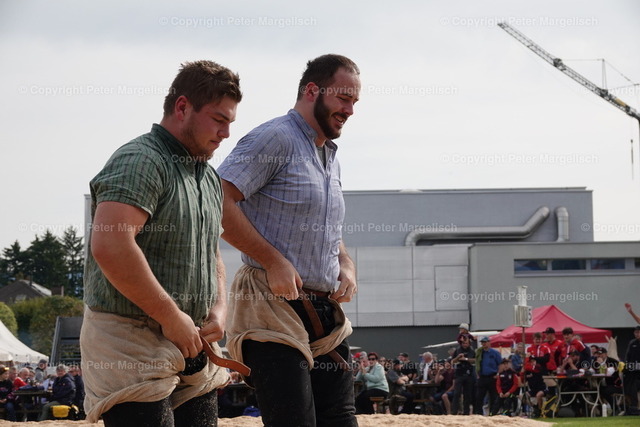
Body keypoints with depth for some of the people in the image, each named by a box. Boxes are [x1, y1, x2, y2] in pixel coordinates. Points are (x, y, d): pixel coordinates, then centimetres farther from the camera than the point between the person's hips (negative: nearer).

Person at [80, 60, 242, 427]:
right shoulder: (141, 161, -12)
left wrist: (219, 309, 8)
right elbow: (110, 246, -26)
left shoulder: (209, 177, 18)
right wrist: (171, 317, -19)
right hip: (133, 343, -9)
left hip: (192, 347, 9)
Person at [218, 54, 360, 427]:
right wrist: (273, 260, -20)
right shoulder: (275, 138, -8)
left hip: (325, 313, 9)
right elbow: (217, 203, -17)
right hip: (275, 312, -9)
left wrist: (347, 265, 11)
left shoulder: (331, 157, 21)